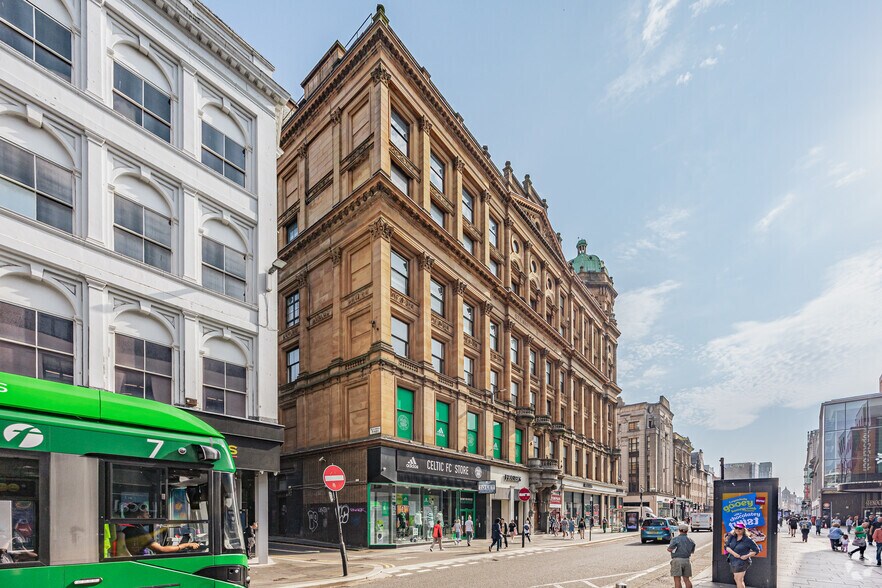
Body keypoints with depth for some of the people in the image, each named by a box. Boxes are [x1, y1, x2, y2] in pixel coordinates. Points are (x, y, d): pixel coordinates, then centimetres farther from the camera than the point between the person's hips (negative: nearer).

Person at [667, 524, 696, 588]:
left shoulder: (675, 539, -8)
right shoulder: (690, 541, 8)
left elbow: (669, 549, -16)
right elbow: (692, 551, 18)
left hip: (677, 560, -5)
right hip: (686, 560, 5)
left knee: (677, 580, -3)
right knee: (686, 579, 14)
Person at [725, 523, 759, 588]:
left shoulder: (747, 540, -11)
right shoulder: (732, 537, 2)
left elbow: (756, 550, -7)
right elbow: (727, 546, 1)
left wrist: (747, 556, -16)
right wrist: (733, 553, -16)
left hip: (741, 562, -6)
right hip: (733, 561, 6)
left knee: (739, 580, -6)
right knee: (736, 579, 17)